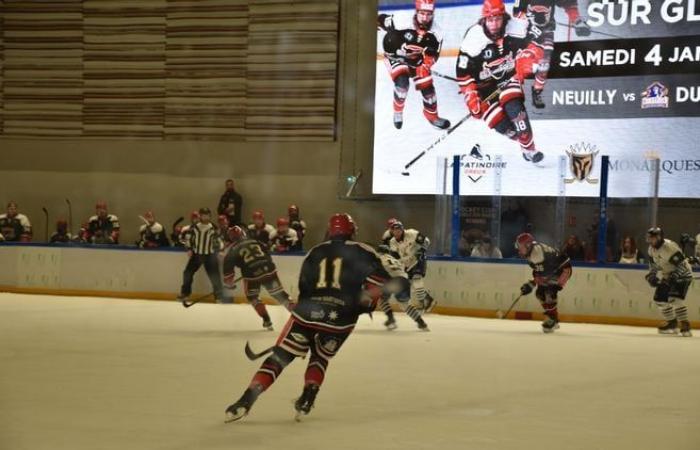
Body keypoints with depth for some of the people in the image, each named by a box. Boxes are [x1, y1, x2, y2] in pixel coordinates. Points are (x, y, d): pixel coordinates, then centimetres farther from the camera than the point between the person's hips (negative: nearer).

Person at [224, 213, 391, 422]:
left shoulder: (316, 252, 18)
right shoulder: (362, 252, 7)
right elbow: (379, 279, -7)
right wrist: (367, 302, 5)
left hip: (307, 311, 1)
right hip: (341, 318, -1)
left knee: (279, 357, 7)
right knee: (320, 358, 25)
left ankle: (246, 400, -6)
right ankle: (307, 400, 6)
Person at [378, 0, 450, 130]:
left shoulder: (435, 33, -17)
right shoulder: (402, 22, -31)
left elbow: (433, 53, -8)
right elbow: (381, 19, -17)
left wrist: (426, 64, -26)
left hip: (416, 61, 4)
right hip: (395, 57, -4)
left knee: (427, 85, 1)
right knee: (402, 82, -25)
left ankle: (432, 116, 24)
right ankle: (398, 112, 1)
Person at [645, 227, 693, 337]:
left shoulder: (670, 247, -29)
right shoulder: (652, 248, -1)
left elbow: (682, 265, -29)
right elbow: (653, 263, 16)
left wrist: (674, 276, -36)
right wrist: (652, 275, 1)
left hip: (683, 275, -9)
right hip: (667, 276, 9)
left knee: (675, 299, -26)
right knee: (659, 299, 6)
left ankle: (685, 324, -19)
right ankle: (672, 323, 23)